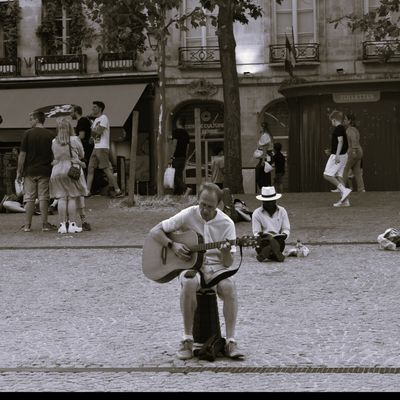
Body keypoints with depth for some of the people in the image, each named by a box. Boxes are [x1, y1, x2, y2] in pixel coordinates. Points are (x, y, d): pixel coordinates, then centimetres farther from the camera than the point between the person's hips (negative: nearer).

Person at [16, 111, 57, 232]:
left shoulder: (28, 133, -5)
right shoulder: (50, 135, 0)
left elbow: (22, 154, -5)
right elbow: (54, 155, 3)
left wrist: (19, 171, 1)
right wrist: (53, 170, 13)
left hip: (29, 171, -1)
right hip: (45, 171, 1)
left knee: (29, 198, 4)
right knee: (43, 198, 4)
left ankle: (27, 225, 5)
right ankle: (45, 224, 4)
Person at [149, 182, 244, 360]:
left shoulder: (226, 224, -3)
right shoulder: (188, 215, -3)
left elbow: (228, 263, -4)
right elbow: (154, 231, -1)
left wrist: (226, 253, -27)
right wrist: (172, 245, -17)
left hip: (215, 266, 1)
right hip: (189, 264, -1)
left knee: (229, 286, -34)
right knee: (189, 283, -37)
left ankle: (230, 342, -27)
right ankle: (187, 340, -27)